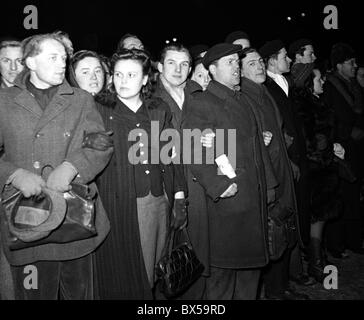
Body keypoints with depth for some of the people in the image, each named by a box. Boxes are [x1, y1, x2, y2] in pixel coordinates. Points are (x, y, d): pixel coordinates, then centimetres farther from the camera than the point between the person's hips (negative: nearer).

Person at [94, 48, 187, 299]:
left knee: (150, 274, 10)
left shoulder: (159, 110, 11)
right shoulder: (100, 110, 1)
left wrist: (179, 198, 6)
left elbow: (171, 156, 11)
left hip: (158, 202, 3)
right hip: (117, 204, -3)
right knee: (121, 275, 3)